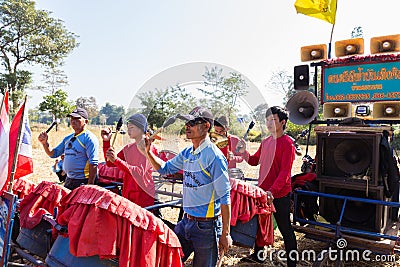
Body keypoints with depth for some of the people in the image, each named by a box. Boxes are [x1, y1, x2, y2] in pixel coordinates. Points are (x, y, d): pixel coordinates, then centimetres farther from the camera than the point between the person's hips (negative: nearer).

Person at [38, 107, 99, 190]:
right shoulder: (67, 138, 14)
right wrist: (45, 143, 1)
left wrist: (90, 184, -24)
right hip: (68, 181, 8)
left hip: (83, 181, -8)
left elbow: (93, 163, -20)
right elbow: (54, 154, 19)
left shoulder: (89, 138, -13)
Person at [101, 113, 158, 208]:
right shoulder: (128, 148, 11)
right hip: (127, 195, 6)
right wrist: (106, 141, -2)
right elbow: (110, 163, 6)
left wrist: (117, 160, -32)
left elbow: (140, 172, -23)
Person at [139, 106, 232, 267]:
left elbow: (224, 198, -17)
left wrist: (225, 233, -15)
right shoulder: (187, 153, 4)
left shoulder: (214, 156, -18)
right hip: (186, 221, 7)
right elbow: (164, 169, 19)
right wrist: (148, 152, 2)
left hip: (206, 226, -7)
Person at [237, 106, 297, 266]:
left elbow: (285, 172, -22)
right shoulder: (265, 142, 9)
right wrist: (243, 152, -3)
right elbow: (255, 161, 16)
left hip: (280, 194, -8)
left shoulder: (287, 143, -15)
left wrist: (272, 190, -32)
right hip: (263, 191, 8)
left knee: (285, 229, 5)